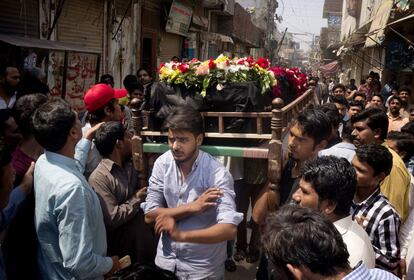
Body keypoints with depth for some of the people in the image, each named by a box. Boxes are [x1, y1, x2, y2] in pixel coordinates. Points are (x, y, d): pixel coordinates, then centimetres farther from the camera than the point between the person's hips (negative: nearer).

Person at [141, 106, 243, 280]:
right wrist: (192, 207, -21)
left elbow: (229, 229, -29)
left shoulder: (218, 174, -21)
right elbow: (149, 215, -10)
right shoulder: (162, 163, -9)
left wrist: (180, 235, -35)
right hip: (166, 260, 3)